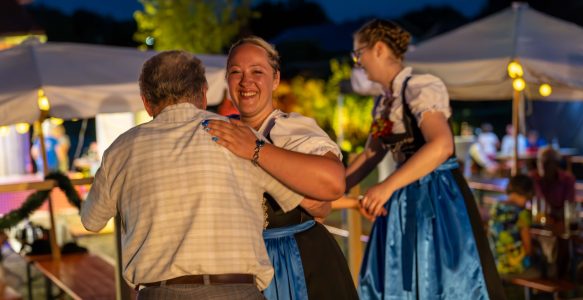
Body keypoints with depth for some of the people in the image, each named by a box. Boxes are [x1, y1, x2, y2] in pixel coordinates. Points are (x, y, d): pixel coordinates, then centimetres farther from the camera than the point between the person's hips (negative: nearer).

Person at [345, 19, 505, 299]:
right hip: (406, 201, 8)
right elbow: (370, 155, 20)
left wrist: (387, 186, -36)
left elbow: (441, 145, -29)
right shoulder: (382, 103, 11)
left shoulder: (419, 87, -15)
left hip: (437, 196, -8)